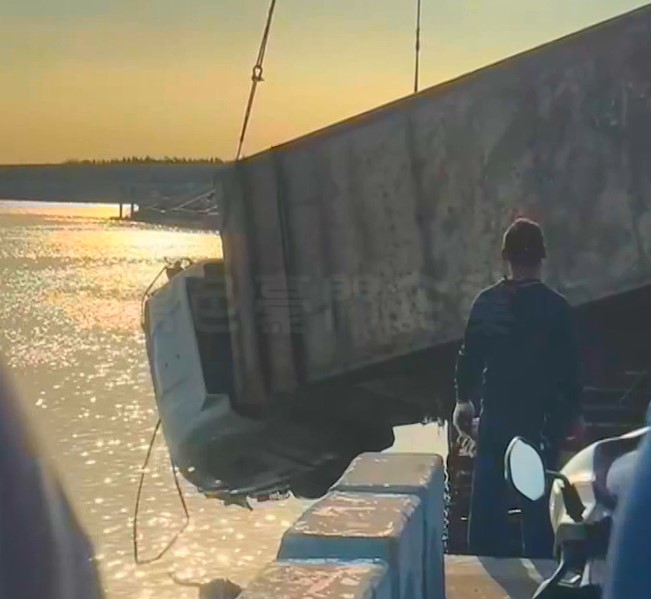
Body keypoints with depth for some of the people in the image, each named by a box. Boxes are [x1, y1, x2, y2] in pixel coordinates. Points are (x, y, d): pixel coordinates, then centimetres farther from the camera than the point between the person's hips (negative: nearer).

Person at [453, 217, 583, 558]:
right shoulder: (556, 307, -11)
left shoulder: (486, 302, -4)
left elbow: (469, 357, 2)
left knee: (488, 499, 11)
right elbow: (569, 366, -7)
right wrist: (574, 412, 7)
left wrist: (464, 400, 18)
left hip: (496, 417, 2)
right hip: (541, 420, -2)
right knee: (538, 503, 9)